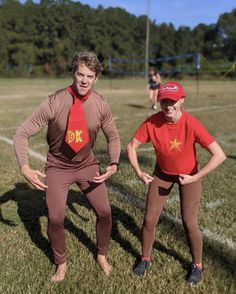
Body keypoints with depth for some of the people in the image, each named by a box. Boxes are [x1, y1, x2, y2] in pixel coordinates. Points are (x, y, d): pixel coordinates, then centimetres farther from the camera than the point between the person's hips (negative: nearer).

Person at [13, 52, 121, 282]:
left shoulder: (101, 104, -13)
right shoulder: (54, 103, -22)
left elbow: (113, 136, 3)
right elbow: (22, 134, -17)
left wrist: (114, 164, -12)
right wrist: (25, 168, -30)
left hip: (87, 165, 3)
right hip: (57, 168, -2)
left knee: (104, 213, 3)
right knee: (55, 219, 0)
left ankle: (102, 255, 33)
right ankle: (61, 263, 30)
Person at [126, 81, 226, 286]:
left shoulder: (191, 124, -30)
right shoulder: (152, 123, -23)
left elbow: (219, 155, -29)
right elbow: (131, 147, -9)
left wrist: (195, 177, -27)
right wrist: (139, 173, -17)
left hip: (188, 175, -2)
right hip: (162, 173, 3)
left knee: (190, 224, -1)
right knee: (149, 219, 4)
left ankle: (197, 265, 28)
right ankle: (145, 259, 30)